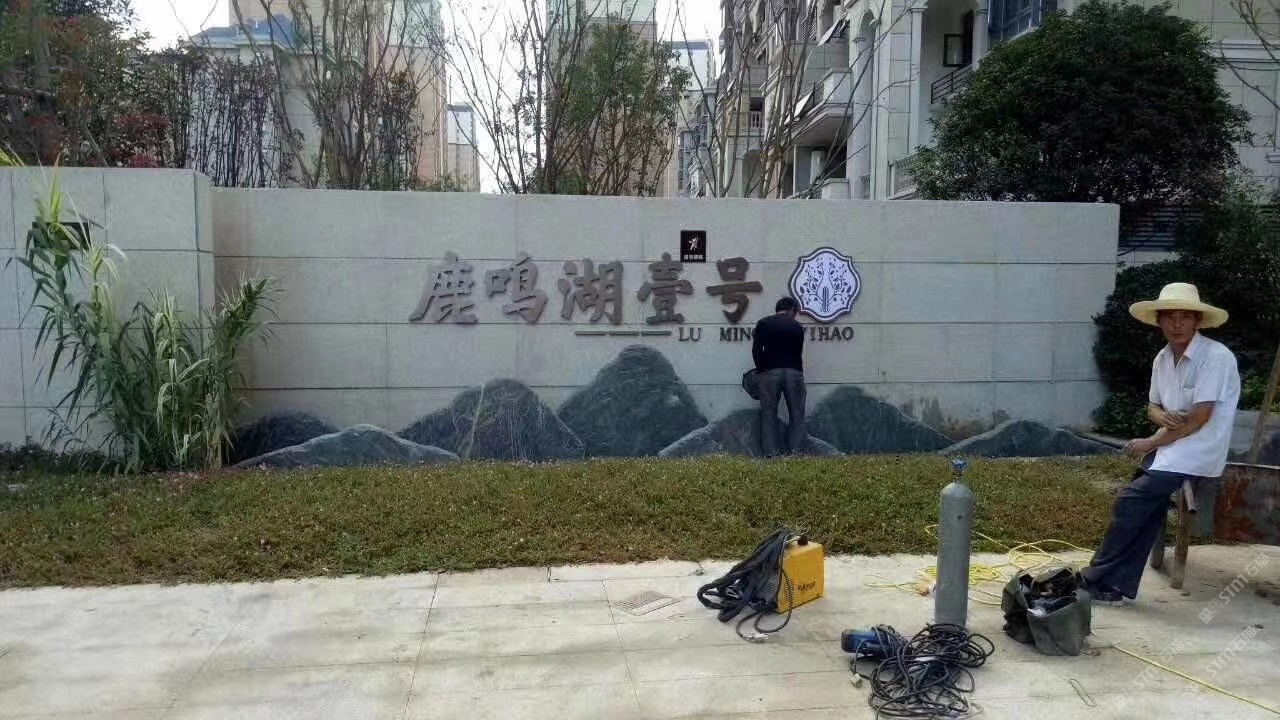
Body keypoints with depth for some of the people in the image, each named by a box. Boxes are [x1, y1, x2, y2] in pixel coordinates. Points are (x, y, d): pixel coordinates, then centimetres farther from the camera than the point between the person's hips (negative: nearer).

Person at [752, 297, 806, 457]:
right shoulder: (797, 326, 14)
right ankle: (795, 453, 2)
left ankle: (770, 454, 1)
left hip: (769, 372, 0)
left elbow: (756, 350, -2)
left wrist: (761, 369, 7)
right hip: (793, 372, 1)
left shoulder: (763, 323, 10)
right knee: (797, 415, 8)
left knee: (768, 414, 5)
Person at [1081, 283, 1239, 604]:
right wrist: (1164, 417, -11)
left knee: (1131, 501, -14)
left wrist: (1149, 443, -12)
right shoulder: (1163, 358, 8)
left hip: (1195, 454, -7)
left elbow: (1199, 418, -20)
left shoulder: (1216, 356, -17)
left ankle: (1097, 578, -2)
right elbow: (1153, 407, 15)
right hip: (1168, 448, 7)